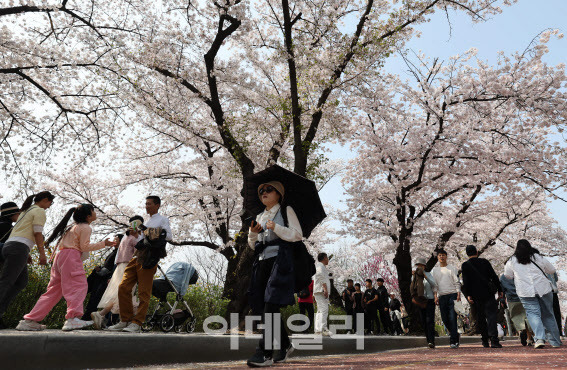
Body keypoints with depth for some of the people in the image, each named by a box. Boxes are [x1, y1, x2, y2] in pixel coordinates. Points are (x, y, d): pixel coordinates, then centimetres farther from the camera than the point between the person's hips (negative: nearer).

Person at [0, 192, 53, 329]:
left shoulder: (25, 210, 27)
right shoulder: (39, 211, -1)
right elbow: (38, 233, -10)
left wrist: (25, 253, 26)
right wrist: (42, 254, -10)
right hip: (18, 248, -9)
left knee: (22, 282, 9)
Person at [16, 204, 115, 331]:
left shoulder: (73, 227, 28)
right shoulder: (86, 227, -1)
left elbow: (60, 245, 27)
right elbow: (84, 247, -8)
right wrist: (103, 244, -7)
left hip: (60, 256, 10)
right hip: (71, 256, -10)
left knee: (53, 291, 10)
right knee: (78, 286, -17)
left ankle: (29, 321, 11)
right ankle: (73, 318, -33)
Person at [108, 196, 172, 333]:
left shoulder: (163, 219, 10)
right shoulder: (146, 222, 30)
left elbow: (169, 236, -4)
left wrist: (151, 233, -10)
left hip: (148, 258, -7)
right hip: (137, 257, 7)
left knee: (144, 292, -7)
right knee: (123, 287, -2)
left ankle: (137, 323, -5)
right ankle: (125, 320, 6)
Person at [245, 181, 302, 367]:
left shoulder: (286, 211, 9)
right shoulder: (260, 217, 25)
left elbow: (298, 235, -2)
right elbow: (253, 246, 23)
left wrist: (276, 228, -13)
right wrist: (252, 234, 2)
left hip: (280, 260, -6)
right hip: (262, 262, 6)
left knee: (271, 305, -16)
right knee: (260, 305, 4)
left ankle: (265, 353, -15)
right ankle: (285, 345, 22)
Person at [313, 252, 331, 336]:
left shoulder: (320, 265, 26)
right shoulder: (320, 265, -3)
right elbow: (321, 275, -19)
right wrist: (325, 288, -26)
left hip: (319, 292, 10)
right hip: (321, 291, -10)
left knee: (320, 310, 8)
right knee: (324, 309, -15)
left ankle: (318, 329, 7)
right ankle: (322, 329, -21)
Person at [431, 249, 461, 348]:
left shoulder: (452, 268, 7)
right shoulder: (434, 270, 14)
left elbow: (457, 282, 2)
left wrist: (458, 295, -9)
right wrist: (436, 296, 1)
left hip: (452, 295, -3)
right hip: (441, 296, 3)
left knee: (452, 318, -11)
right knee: (445, 318, 4)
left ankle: (453, 341, -8)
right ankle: (456, 335, 25)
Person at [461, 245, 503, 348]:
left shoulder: (465, 265, 0)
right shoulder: (484, 262, 3)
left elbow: (465, 282, -6)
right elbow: (494, 277, 4)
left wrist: (468, 295, -4)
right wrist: (500, 290, 10)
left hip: (476, 296, 0)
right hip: (488, 293, 0)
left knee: (480, 318, 11)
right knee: (491, 315, -3)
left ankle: (485, 341, 17)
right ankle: (494, 340, -16)